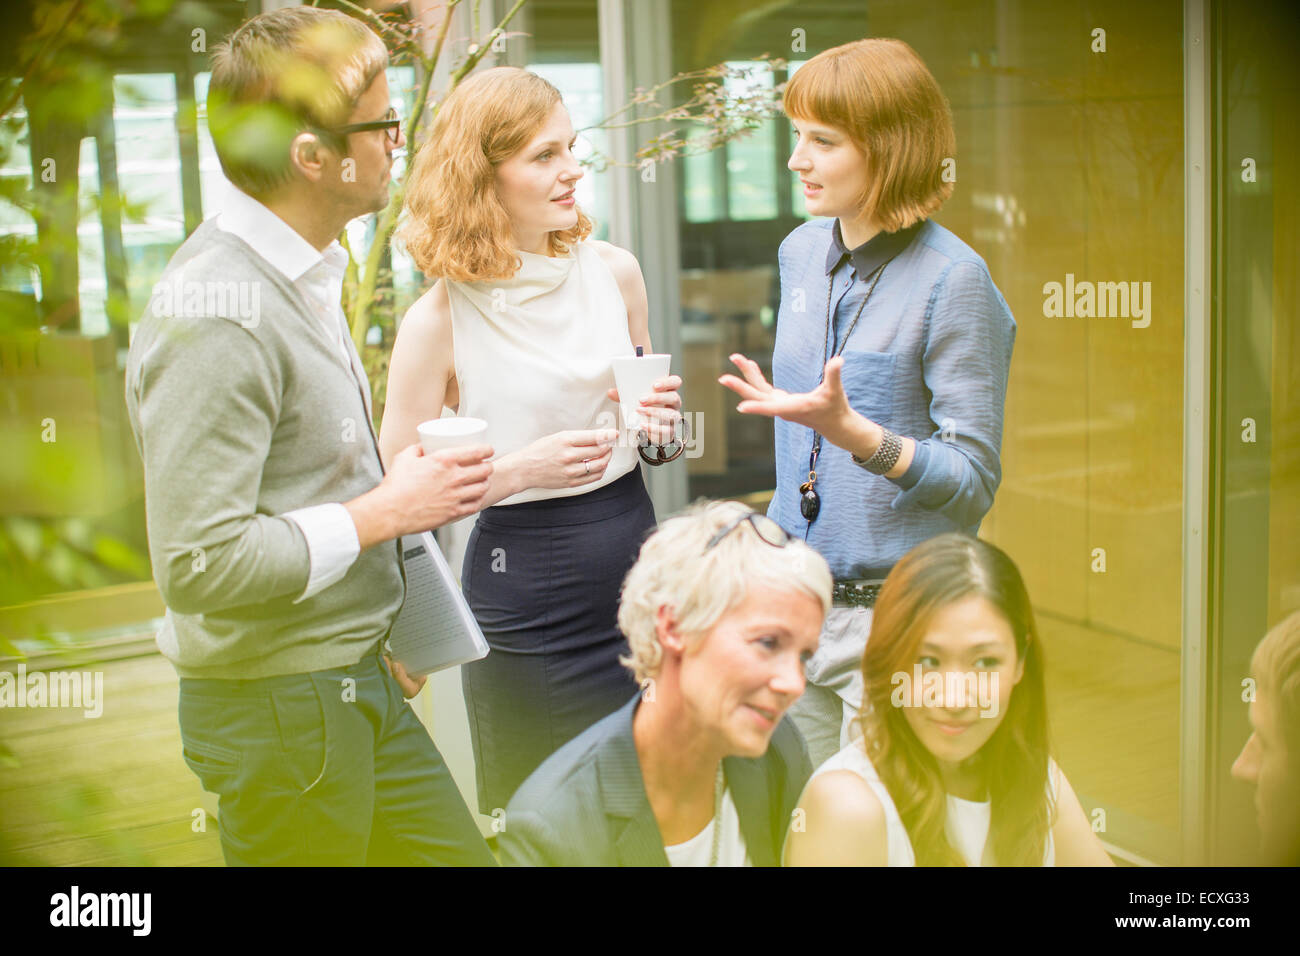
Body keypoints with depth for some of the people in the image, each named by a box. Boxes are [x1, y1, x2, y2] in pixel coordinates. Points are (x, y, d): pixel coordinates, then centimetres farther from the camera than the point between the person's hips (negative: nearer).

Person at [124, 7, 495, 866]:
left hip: (357, 685, 9)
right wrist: (385, 511, -18)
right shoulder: (218, 316, -23)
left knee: (458, 852, 15)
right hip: (279, 705, -9)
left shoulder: (301, 275, 9)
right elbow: (200, 564, -27)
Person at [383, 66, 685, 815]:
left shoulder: (614, 272, 3)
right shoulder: (440, 320, -10)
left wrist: (661, 426, -3)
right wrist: (520, 471, -18)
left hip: (635, 566, 4)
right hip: (522, 594, -4)